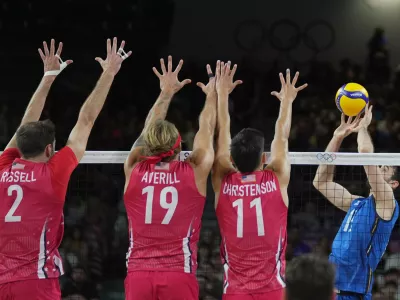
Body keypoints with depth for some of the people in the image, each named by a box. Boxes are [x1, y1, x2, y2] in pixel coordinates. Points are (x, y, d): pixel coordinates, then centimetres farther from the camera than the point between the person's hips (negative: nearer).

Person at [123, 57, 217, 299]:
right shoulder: (194, 172, 1)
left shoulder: (134, 170, 5)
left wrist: (167, 93, 35)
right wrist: (213, 94, 35)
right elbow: (206, 132, 19)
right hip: (178, 276, -2)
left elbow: (149, 131, 22)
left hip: (139, 276, 2)